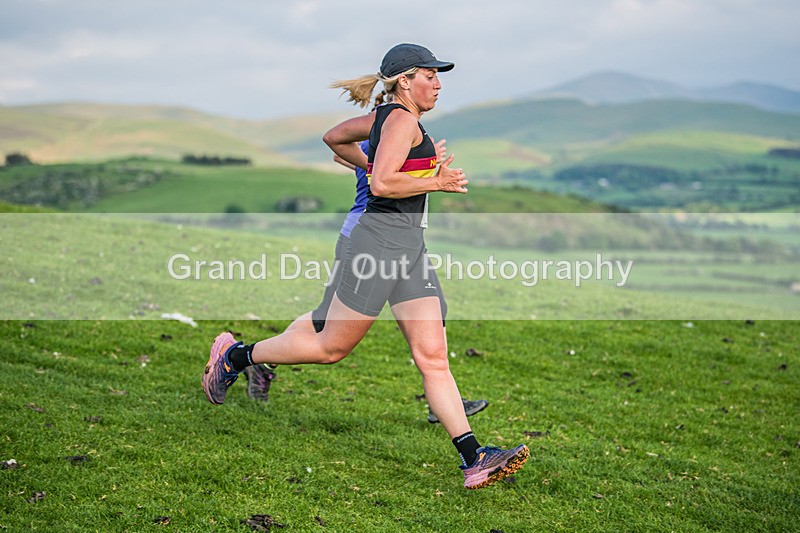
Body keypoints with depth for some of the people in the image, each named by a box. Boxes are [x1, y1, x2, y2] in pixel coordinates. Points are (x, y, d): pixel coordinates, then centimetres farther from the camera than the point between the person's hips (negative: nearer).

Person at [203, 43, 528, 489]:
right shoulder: (402, 119, -11)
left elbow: (334, 138, 30)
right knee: (332, 346, 4)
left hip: (409, 247, 10)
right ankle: (236, 354, 23)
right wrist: (437, 182, -14)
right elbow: (382, 185, -23)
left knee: (433, 357, 1)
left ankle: (474, 459, -4)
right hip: (382, 239, -10)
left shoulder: (385, 116, 17)